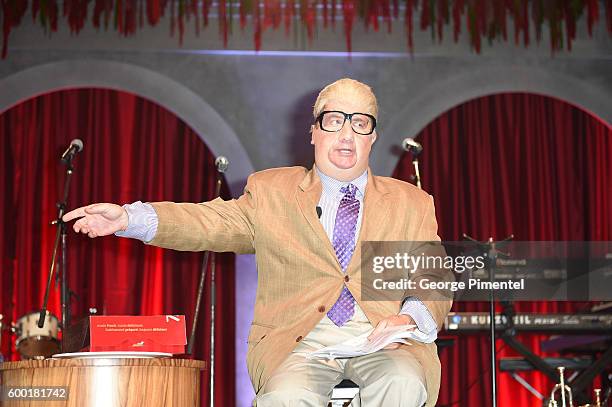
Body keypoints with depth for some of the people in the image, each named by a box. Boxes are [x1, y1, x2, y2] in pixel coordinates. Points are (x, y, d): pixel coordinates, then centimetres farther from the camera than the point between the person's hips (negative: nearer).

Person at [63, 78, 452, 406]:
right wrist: (129, 217, -10)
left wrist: (409, 317, -12)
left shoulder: (411, 203, 18)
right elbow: (211, 222, 6)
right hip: (299, 340, 0)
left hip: (384, 341, 1)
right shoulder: (271, 191, 17)